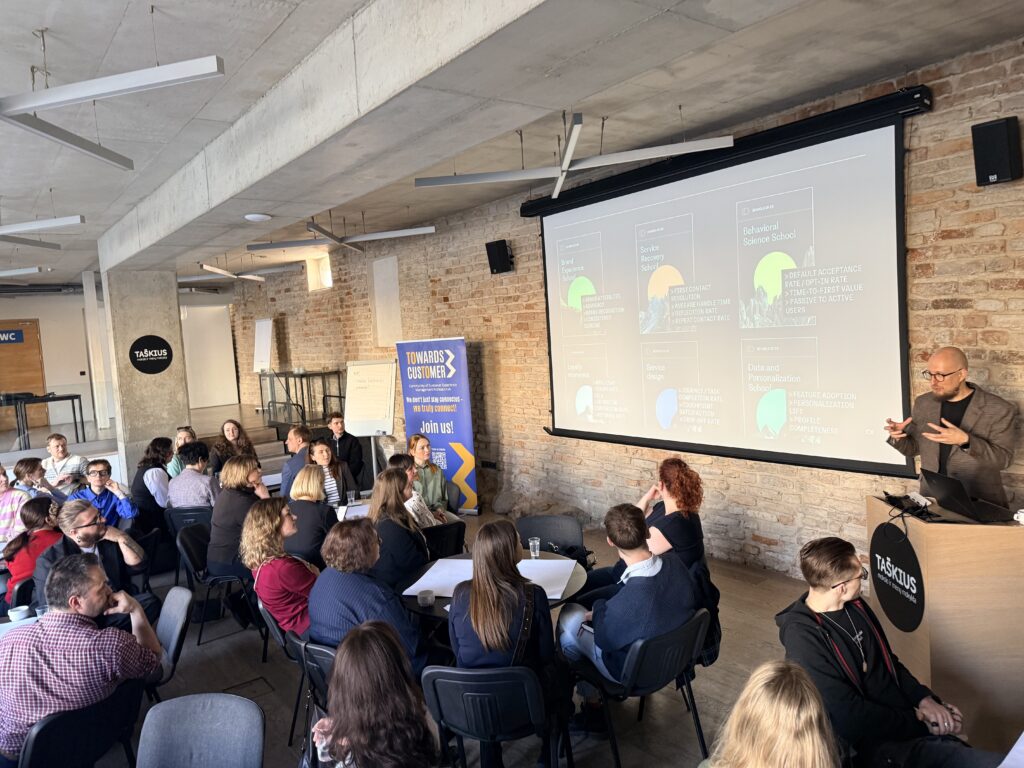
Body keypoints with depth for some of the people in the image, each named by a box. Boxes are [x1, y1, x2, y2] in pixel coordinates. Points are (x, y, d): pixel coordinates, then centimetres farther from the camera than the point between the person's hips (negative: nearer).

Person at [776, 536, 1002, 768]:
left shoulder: (854, 605, 4)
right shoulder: (802, 638, -20)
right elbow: (850, 715, -17)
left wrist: (924, 699, 1)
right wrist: (919, 724, -11)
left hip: (904, 717, 8)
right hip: (872, 745, -8)